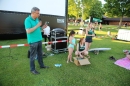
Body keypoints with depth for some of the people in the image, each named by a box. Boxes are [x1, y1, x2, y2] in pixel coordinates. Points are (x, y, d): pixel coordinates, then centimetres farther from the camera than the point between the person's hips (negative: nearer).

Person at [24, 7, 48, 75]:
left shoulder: (37, 19, 9)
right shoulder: (27, 20, -14)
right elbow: (28, 31, -23)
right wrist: (37, 25, -22)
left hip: (39, 40, 8)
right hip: (33, 41, -8)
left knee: (40, 54, 19)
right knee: (33, 56, 4)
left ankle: (41, 65, 36)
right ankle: (32, 69, 19)